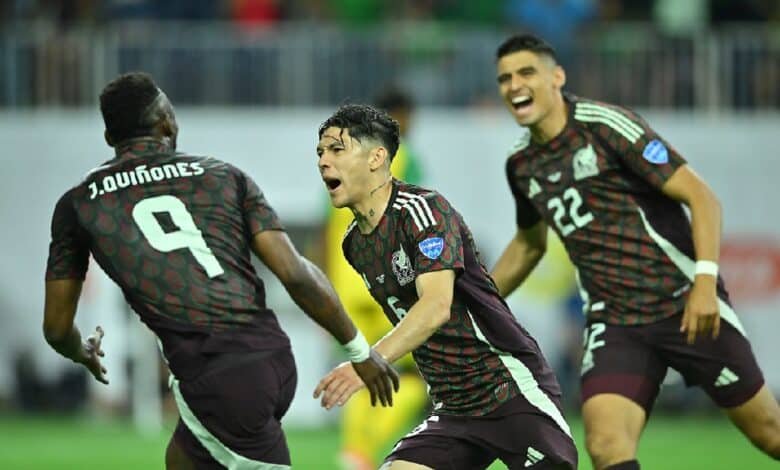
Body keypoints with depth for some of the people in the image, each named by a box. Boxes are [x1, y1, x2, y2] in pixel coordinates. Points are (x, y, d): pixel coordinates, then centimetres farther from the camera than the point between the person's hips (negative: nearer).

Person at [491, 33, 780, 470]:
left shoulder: (605, 124, -11)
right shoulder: (521, 163, 9)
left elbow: (700, 195, -14)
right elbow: (529, 242, 29)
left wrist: (705, 280, -26)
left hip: (687, 304, -4)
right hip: (614, 322, 5)